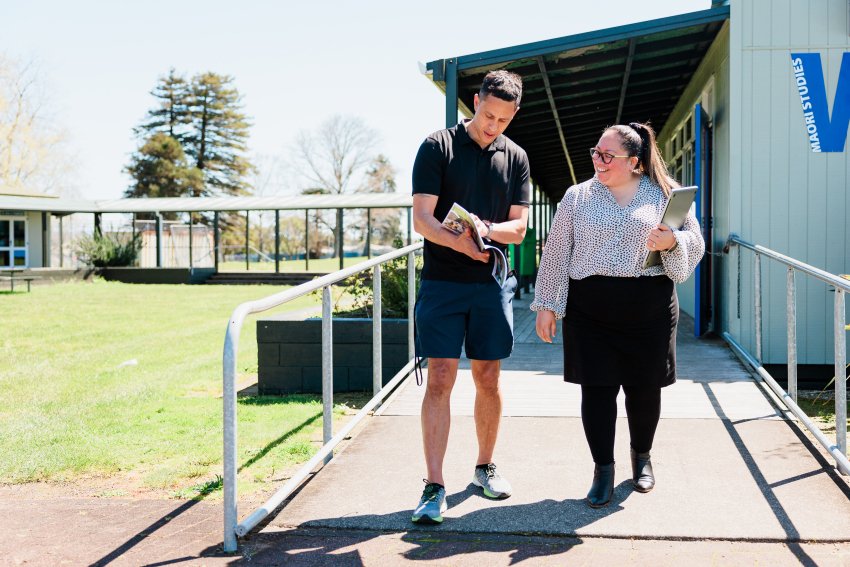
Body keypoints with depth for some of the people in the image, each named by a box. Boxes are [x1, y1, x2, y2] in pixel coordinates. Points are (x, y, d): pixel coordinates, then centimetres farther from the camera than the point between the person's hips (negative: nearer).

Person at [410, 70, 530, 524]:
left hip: (491, 283, 3)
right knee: (440, 380, -6)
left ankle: (484, 466, 28)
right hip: (442, 282, -3)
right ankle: (434, 486, -3)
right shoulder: (438, 146, -1)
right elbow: (422, 219, -9)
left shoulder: (515, 158, 9)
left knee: (488, 380, 10)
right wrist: (460, 242, -27)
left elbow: (519, 227, 5)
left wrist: (488, 229, -17)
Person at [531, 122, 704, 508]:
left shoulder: (665, 194, 6)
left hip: (649, 306, 0)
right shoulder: (577, 196, 7)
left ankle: (642, 456, 33)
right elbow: (557, 252, 6)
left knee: (644, 386, 8)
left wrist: (672, 242, -13)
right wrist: (546, 304, 2)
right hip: (590, 307, 0)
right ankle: (603, 470, 11)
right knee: (597, 387, -2)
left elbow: (695, 245, 9)